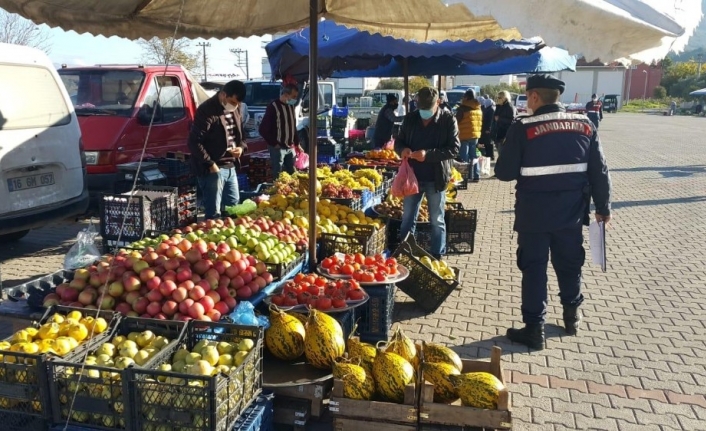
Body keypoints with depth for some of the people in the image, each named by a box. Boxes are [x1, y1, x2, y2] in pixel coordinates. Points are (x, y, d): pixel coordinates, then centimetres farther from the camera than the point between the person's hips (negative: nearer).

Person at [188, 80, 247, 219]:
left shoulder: (235, 109, 9)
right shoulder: (207, 110, -16)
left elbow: (240, 133, 23)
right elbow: (194, 142, -19)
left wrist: (242, 147, 0)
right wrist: (210, 164, -21)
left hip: (230, 167, 8)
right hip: (212, 168, -8)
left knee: (233, 206, 20)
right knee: (214, 212, -3)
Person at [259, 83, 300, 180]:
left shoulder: (291, 107, 10)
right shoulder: (274, 107, -13)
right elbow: (263, 129, -14)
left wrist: (297, 143, 15)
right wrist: (274, 143, -11)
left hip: (290, 147, 7)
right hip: (278, 148, -7)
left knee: (292, 173, 13)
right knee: (278, 176, -2)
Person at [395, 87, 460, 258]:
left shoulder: (448, 120, -8)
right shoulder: (410, 118, 3)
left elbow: (454, 149, -13)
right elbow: (398, 141, 10)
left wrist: (428, 154, -25)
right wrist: (403, 149, -14)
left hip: (436, 179, -3)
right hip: (413, 177, 4)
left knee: (437, 221, 9)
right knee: (407, 219, 12)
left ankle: (437, 258, 20)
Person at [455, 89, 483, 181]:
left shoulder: (463, 107, -12)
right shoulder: (479, 109, 10)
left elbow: (457, 121, -8)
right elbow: (480, 122, 17)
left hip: (464, 135, -6)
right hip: (475, 135, 6)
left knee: (464, 157, -3)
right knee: (473, 156, 13)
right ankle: (476, 176, 13)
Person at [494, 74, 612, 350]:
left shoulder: (522, 129, -12)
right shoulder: (584, 125, 0)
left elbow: (504, 173, -9)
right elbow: (599, 171, 3)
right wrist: (603, 207, 12)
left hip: (534, 214, -4)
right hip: (571, 212, 4)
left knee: (533, 269, 6)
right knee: (570, 265, 19)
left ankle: (534, 329, 10)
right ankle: (572, 315, 36)